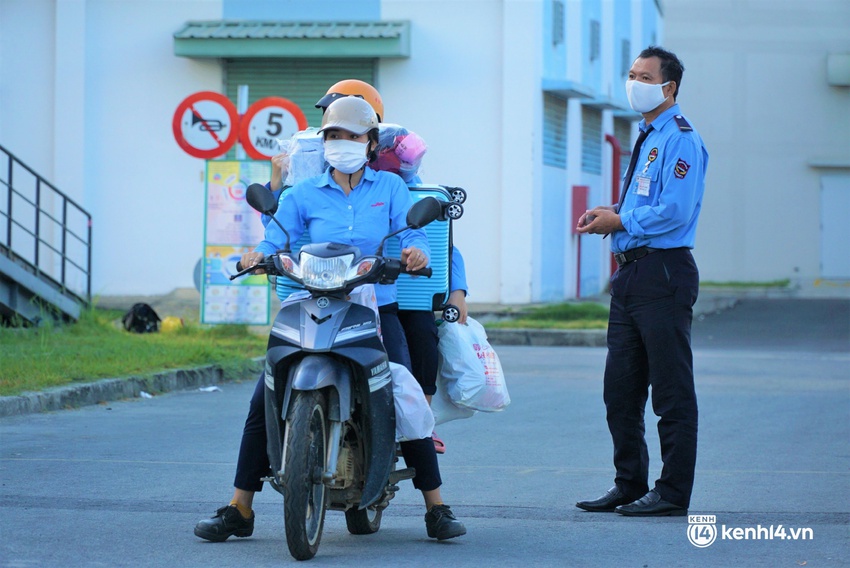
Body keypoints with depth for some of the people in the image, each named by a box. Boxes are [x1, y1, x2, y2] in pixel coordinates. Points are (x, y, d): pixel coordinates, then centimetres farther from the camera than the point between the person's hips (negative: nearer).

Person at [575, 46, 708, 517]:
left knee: (671, 390, -4)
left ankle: (673, 493, 0)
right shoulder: (646, 139, 20)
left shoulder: (681, 140, -10)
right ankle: (629, 485, 21)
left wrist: (619, 222, -11)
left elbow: (674, 211, -20)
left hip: (663, 272, -10)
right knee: (620, 389, 12)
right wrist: (610, 213, 9)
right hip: (631, 273, 10)